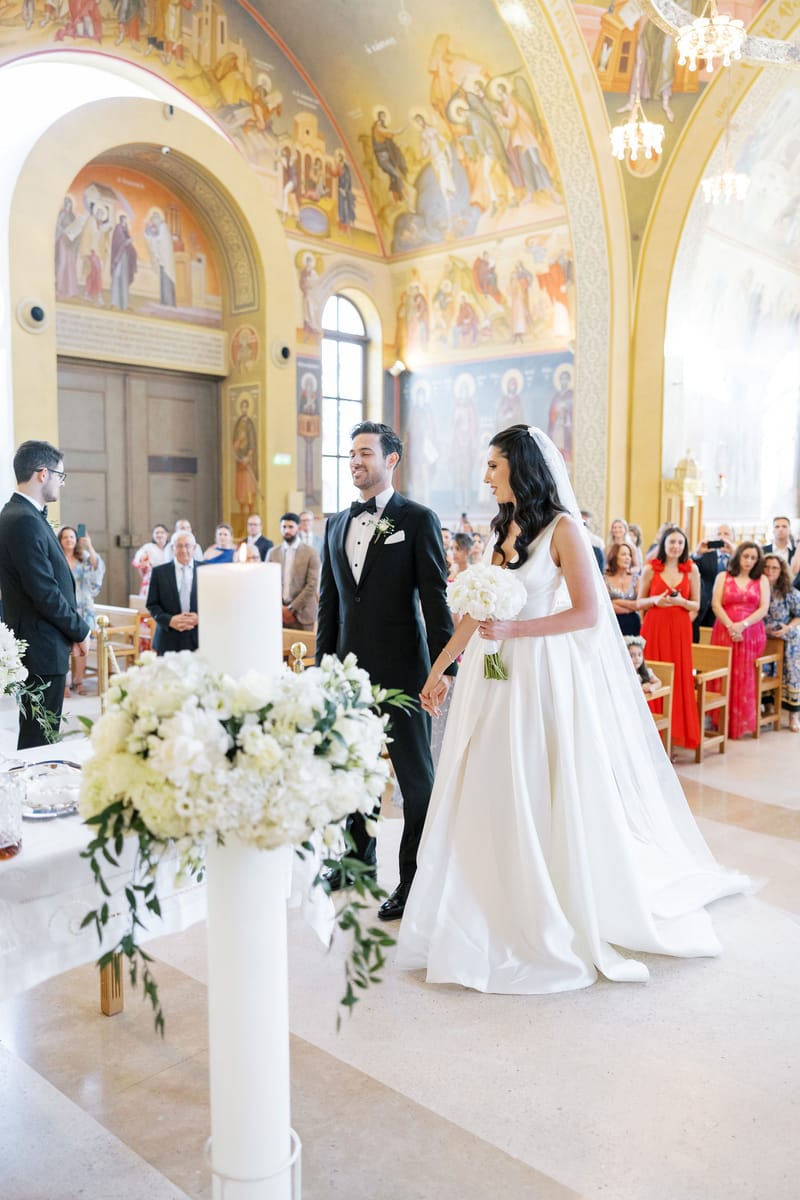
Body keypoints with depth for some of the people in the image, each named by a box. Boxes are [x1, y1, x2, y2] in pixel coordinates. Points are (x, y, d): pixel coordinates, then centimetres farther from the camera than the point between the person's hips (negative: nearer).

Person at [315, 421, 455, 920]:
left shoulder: (418, 519, -5)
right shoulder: (337, 524, 12)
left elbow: (434, 598, -10)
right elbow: (329, 601, 15)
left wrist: (445, 668, -15)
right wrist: (323, 663, 12)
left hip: (401, 669, -6)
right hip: (350, 668, 6)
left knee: (416, 775, 4)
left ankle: (414, 879, 17)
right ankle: (359, 857, 37)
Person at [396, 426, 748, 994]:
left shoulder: (562, 528, -9)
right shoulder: (502, 528, 11)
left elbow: (587, 612, -14)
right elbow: (474, 612, 13)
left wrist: (513, 630, -21)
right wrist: (438, 669, 12)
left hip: (544, 676, -6)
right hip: (495, 677, 7)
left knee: (548, 794, 4)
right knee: (489, 795, 9)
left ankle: (563, 917, 24)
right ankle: (500, 917, 26)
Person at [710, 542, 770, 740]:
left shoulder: (762, 580, 11)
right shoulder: (723, 577, 10)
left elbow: (763, 609, 1)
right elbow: (716, 605, 0)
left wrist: (742, 625, -13)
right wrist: (730, 626, -13)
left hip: (751, 634, 0)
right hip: (725, 632, 0)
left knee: (745, 679, -3)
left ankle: (741, 723, 4)